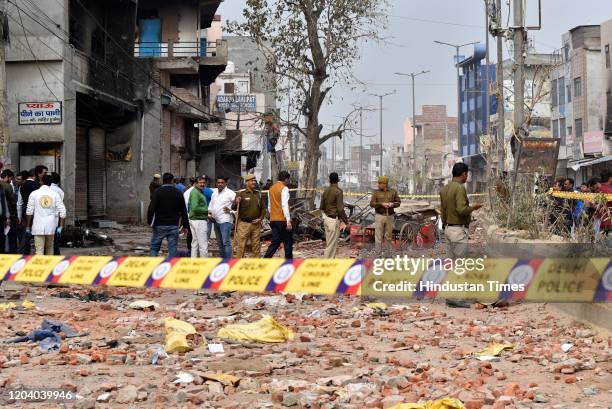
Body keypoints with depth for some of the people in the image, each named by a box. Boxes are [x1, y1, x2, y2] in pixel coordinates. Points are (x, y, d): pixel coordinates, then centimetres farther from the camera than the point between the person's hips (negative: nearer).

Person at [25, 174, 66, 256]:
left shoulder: (34, 194, -1)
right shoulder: (55, 194, 2)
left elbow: (29, 212, -1)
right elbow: (62, 212, -2)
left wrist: (28, 226, 7)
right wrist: (61, 226, 3)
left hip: (38, 227, -2)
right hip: (51, 226, 2)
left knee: (39, 250, -5)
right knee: (49, 249, 18)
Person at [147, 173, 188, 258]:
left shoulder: (157, 192, -4)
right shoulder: (178, 193, 5)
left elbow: (151, 208, -13)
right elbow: (183, 210, 7)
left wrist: (149, 221, -3)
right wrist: (185, 225, 13)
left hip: (159, 225, -1)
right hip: (173, 226, 1)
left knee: (154, 247, 8)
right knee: (173, 249, 3)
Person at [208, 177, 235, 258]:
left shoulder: (230, 193, -5)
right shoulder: (214, 194, 18)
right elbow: (210, 206, 25)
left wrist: (231, 211, -17)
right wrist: (209, 213, 7)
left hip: (225, 221, -8)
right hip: (216, 221, 8)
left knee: (226, 243, -13)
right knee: (220, 243, 14)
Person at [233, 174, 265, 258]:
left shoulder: (259, 194, 13)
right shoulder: (241, 193, 0)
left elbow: (263, 208, 17)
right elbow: (233, 208, -3)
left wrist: (260, 218, 2)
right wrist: (237, 203, -24)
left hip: (256, 224, 4)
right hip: (243, 223, -4)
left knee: (256, 246, 6)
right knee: (241, 246, -4)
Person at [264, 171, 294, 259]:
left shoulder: (271, 188, 14)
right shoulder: (284, 188, -10)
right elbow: (284, 205, -18)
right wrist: (288, 221, -20)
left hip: (273, 219, 7)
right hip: (283, 219, -7)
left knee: (275, 242, 9)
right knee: (288, 242, 2)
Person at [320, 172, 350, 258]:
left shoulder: (326, 191, 8)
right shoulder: (338, 191, -15)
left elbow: (321, 207, 14)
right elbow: (340, 209, -18)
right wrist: (346, 221, -10)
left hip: (326, 218, 8)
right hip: (334, 220, -8)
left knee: (329, 242, 15)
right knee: (331, 244, -5)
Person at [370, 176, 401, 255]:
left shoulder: (393, 192, 4)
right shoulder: (376, 192, -1)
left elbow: (398, 202, 6)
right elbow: (372, 204, -7)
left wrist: (392, 204, -15)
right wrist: (381, 204, -21)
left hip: (390, 216, 2)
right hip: (379, 216, -2)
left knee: (388, 236, 9)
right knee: (378, 236, -3)